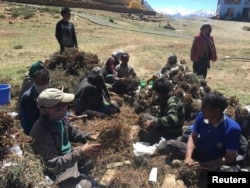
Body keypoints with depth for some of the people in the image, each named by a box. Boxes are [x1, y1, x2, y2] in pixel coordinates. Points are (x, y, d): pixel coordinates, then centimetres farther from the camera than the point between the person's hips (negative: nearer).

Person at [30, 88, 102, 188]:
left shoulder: (59, 118, -9)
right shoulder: (41, 133, -31)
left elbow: (72, 132, 9)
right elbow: (54, 165, -29)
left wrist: (89, 136, -8)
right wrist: (81, 153, -33)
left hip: (70, 155, 8)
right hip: (59, 170, -8)